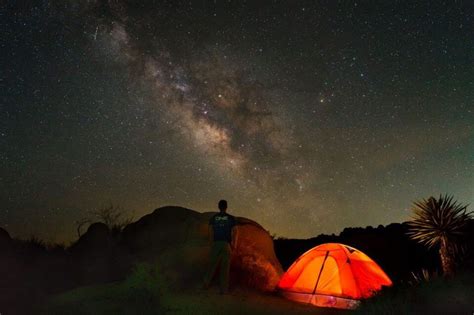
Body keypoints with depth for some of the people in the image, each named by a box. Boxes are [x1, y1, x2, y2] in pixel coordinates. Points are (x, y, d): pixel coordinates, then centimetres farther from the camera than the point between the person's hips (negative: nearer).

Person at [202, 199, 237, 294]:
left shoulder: (213, 218, 6)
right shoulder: (231, 218, 1)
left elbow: (211, 232, 0)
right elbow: (233, 233, -2)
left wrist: (213, 242, 10)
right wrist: (233, 244, 7)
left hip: (216, 243, 2)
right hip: (226, 244, -2)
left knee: (212, 264, 13)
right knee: (225, 267, 3)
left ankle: (206, 283, 12)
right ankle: (224, 289, 6)